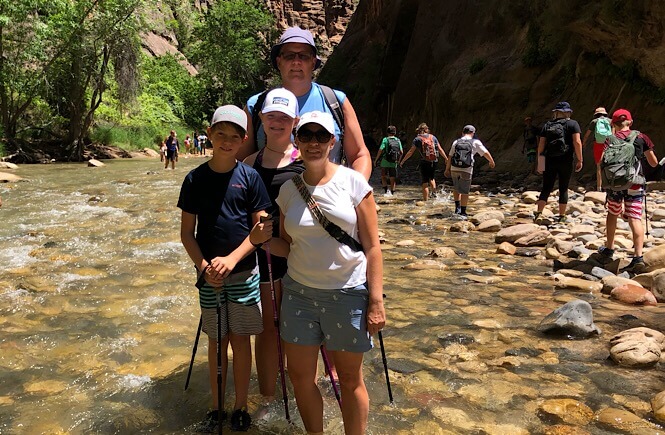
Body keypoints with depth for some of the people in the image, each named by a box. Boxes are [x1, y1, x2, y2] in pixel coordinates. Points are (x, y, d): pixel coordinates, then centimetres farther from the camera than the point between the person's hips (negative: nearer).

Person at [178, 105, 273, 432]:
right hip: (209, 275, 1)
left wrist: (231, 260, -17)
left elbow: (261, 229, -5)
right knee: (216, 341, 12)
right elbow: (187, 232, 2)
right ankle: (216, 407, 27)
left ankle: (240, 408, 23)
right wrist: (203, 265, -14)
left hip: (244, 273, -1)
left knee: (240, 340, 8)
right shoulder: (195, 179, 0)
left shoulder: (250, 177, -3)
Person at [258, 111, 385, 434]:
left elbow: (372, 247, -7)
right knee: (300, 376, 12)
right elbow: (286, 246, 9)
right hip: (299, 293, 3)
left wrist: (376, 302, -10)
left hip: (348, 294, -3)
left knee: (350, 380, 11)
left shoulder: (353, 182, -7)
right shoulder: (288, 189, 2)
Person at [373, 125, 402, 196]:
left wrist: (376, 160, -5)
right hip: (394, 163, 3)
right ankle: (391, 193, 14)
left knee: (383, 176, 11)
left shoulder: (385, 140, -6)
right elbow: (401, 152, 2)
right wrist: (398, 160, 17)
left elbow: (380, 150, -13)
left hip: (385, 162, -3)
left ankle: (386, 190, -4)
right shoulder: (398, 140, 4)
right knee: (392, 179, 10)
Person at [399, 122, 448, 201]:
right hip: (434, 162, 3)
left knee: (425, 183, 3)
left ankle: (425, 200, 4)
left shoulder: (417, 139, -2)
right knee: (431, 178, 28)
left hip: (424, 162, -3)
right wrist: (446, 159, 19)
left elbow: (410, 152, -3)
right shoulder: (433, 137, 7)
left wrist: (402, 161, 5)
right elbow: (440, 150, 8)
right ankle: (434, 192, 12)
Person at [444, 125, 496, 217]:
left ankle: (457, 208, 23)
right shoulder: (475, 142, 3)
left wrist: (447, 169, 16)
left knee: (456, 188, 25)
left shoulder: (456, 142, 10)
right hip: (466, 170, -3)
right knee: (464, 192, 8)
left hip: (454, 169, 3)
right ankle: (463, 212, 14)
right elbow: (486, 153, 2)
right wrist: (491, 162, 19)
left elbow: (450, 157, 7)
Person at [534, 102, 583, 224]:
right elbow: (577, 142, -11)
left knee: (546, 188, 5)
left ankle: (539, 213, -11)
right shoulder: (572, 124, 0)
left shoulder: (547, 125, 9)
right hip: (566, 161, -2)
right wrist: (579, 160, -5)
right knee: (563, 189, 9)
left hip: (549, 161, 2)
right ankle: (562, 216, 14)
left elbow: (541, 144, 5)